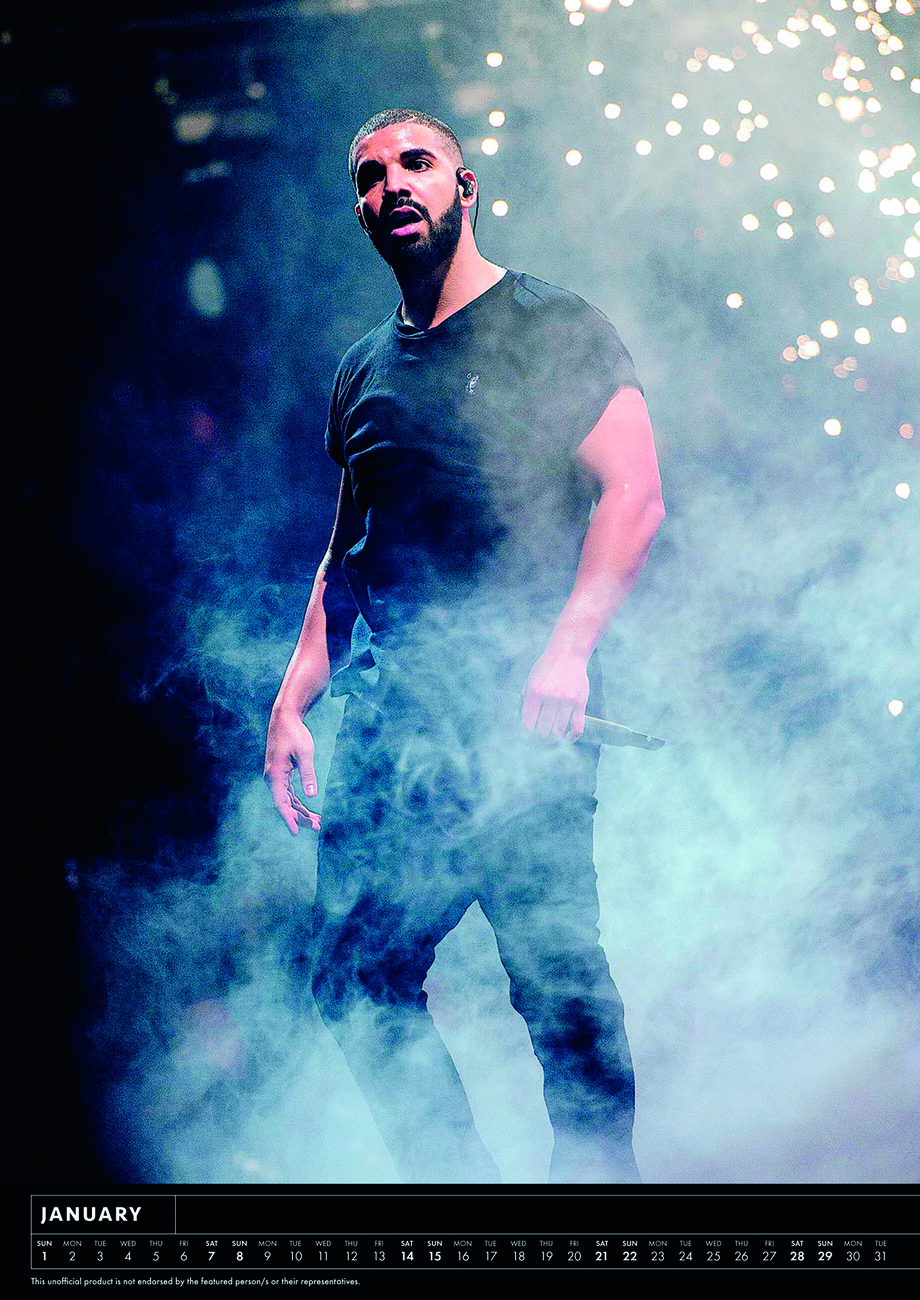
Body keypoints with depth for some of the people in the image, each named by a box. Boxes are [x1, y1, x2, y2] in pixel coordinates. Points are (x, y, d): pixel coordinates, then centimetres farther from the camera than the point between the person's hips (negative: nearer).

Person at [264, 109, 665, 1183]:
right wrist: (294, 699, 14)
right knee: (351, 972, 2)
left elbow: (633, 493, -5)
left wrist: (567, 648, -19)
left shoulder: (551, 327, 5)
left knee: (554, 969, -11)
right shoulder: (363, 370, 22)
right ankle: (454, 1176, 17)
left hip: (515, 703, -6)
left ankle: (599, 1170, 6)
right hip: (385, 715, 6)